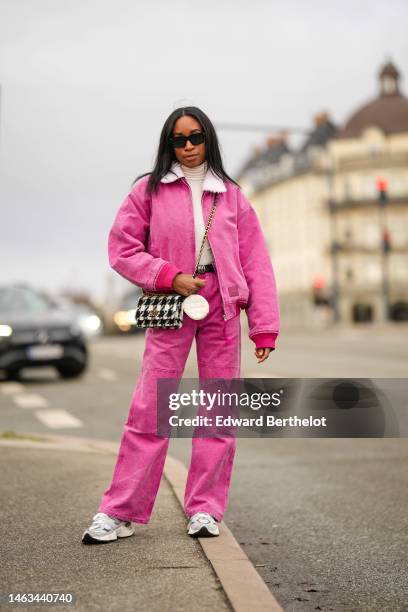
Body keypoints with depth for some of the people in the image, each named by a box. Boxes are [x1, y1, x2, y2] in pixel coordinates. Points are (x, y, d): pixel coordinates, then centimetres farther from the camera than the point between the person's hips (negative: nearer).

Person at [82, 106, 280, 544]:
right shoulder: (149, 190, 5)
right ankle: (119, 512, 4)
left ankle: (204, 508, 15)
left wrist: (264, 326, 0)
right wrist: (170, 277, -11)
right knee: (149, 410, -3)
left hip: (221, 307, 2)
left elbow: (255, 262, 7)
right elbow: (122, 249, 2)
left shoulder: (231, 195, 9)